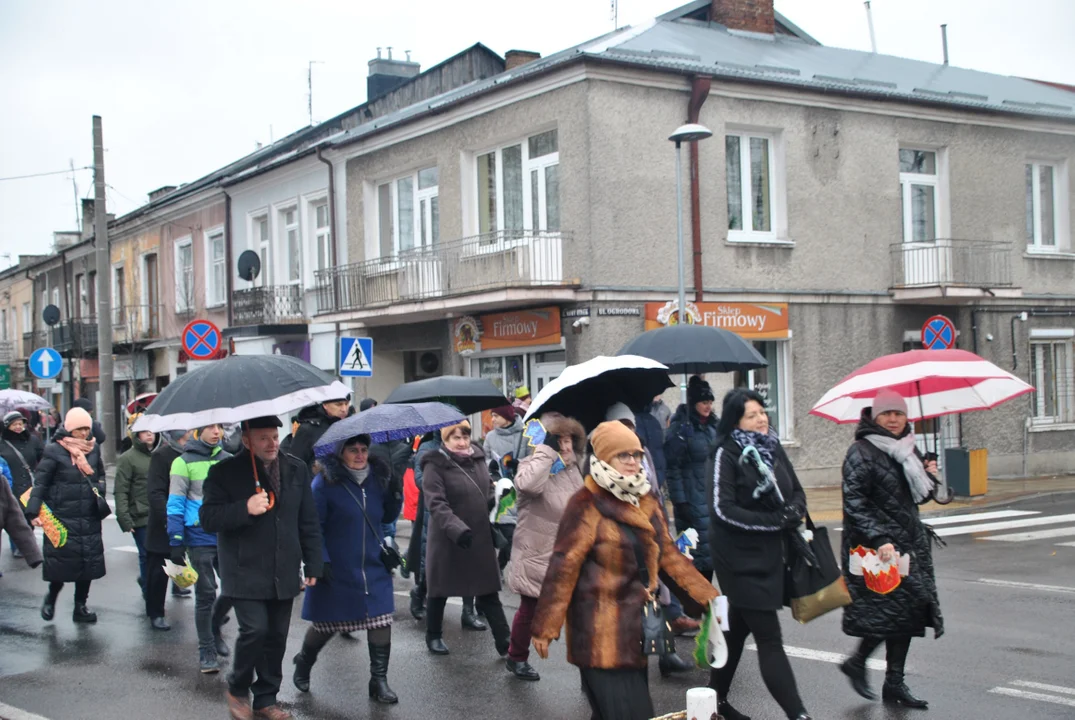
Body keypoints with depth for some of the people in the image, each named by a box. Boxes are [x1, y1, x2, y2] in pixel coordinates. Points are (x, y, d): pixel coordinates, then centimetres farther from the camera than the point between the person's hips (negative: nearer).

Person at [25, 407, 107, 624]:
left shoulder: (93, 449, 8)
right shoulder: (54, 451, -8)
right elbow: (40, 482, -10)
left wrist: (100, 491, 6)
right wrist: (34, 511, -18)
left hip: (89, 519, 5)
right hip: (62, 518, -5)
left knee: (88, 564, 7)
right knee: (61, 565, -2)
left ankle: (80, 607, 19)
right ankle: (51, 598, 25)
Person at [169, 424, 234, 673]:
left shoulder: (228, 461, 10)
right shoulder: (184, 463, -3)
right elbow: (175, 505, -4)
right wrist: (176, 542, -10)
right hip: (199, 538, -4)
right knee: (205, 594, 0)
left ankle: (214, 627, 30)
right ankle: (207, 651, 12)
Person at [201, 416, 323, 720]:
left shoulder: (297, 469, 7)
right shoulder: (225, 472, -5)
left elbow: (309, 522, 11)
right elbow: (208, 519, -9)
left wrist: (313, 565, 8)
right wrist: (245, 509, -23)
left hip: (283, 574, 4)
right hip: (245, 573, -4)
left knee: (276, 636, 7)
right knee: (255, 629, -13)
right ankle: (237, 688, 13)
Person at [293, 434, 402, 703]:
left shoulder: (376, 479, 4)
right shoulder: (325, 482, -11)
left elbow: (388, 515, 14)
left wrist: (395, 491, -4)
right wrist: (321, 560, -18)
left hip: (374, 570, 4)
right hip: (336, 571, -4)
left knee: (382, 621, -4)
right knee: (326, 624, 11)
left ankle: (379, 680, 10)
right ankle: (303, 664, 40)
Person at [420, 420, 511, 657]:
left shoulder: (477, 459, 6)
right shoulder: (435, 466, -13)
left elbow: (488, 488, 21)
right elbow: (436, 504, -23)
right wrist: (456, 528, -34)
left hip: (480, 538, 5)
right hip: (447, 540, -5)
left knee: (488, 590, 6)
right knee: (440, 590, 11)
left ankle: (504, 641, 9)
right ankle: (434, 636, 29)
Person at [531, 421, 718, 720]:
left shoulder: (646, 502, 12)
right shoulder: (587, 505, -12)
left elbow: (668, 556, 16)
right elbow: (563, 567, -15)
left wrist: (708, 596, 10)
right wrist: (545, 627, -17)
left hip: (636, 626, 8)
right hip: (601, 632, -8)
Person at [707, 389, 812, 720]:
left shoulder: (773, 449, 7)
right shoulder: (726, 455, -13)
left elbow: (797, 491, 13)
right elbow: (723, 510, -20)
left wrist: (794, 512, -10)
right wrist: (775, 521, -20)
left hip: (769, 555, 7)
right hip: (742, 559, -7)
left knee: (737, 628, 18)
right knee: (769, 637, -6)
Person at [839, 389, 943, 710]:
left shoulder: (907, 450, 14)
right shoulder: (861, 453, -10)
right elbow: (854, 501, -18)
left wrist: (929, 476, 2)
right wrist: (879, 539, -26)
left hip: (909, 542, 8)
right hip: (877, 548, -8)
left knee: (909, 609, 5)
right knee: (889, 608, -11)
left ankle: (894, 684, 13)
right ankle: (857, 663, 12)